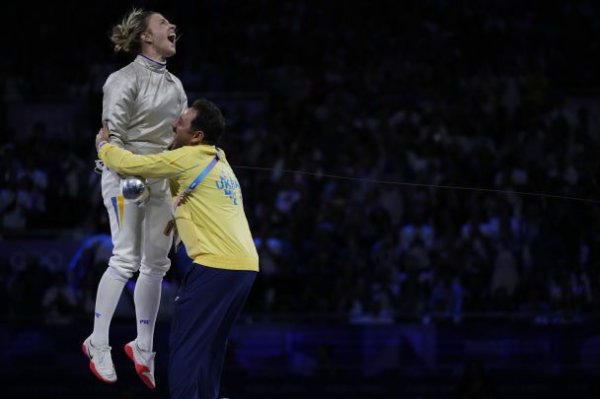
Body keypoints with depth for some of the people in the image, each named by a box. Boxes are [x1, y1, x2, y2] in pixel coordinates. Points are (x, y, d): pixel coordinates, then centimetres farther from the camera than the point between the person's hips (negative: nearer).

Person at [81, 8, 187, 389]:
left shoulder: (175, 84, 12)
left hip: (162, 179, 7)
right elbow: (113, 135, -14)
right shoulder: (125, 79, -10)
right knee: (126, 260, -10)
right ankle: (98, 342, 0)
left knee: (156, 264, 6)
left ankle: (143, 347, 14)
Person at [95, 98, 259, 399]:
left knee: (185, 346, -5)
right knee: (210, 346, 16)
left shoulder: (188, 158, -5)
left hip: (216, 266, -9)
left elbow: (129, 164, 1)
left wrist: (103, 144, 18)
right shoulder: (217, 163, 20)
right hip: (245, 266, 9)